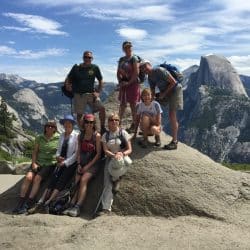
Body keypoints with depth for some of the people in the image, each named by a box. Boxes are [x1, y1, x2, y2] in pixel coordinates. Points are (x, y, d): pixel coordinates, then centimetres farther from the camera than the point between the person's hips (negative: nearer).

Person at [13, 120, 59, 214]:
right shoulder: (39, 138, 10)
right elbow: (35, 152, 10)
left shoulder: (58, 138, 0)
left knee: (37, 178, -25)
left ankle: (27, 205, -23)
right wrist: (34, 163, -2)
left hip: (50, 164, -3)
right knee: (28, 177, -21)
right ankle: (20, 203, -19)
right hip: (38, 163, 3)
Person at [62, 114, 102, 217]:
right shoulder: (80, 136, 12)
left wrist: (88, 166, -11)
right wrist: (79, 164, -3)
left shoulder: (97, 136, -3)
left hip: (93, 163, -5)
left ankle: (77, 207, -28)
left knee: (83, 180, -25)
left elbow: (98, 154, -6)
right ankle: (71, 205, -20)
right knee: (76, 181, -16)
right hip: (82, 163, 5)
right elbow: (78, 152, 12)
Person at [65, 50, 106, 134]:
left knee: (102, 108, -15)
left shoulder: (95, 68, 1)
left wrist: (98, 92, -2)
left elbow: (101, 81, 9)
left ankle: (102, 128, 0)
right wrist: (68, 85, -14)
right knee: (79, 114, 6)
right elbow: (68, 79, 7)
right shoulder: (76, 68, 0)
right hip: (79, 95, 0)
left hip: (91, 93, 0)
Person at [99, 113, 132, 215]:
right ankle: (106, 207, -12)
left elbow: (129, 149, -1)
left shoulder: (123, 133, 1)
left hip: (123, 158, -2)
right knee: (107, 183, -14)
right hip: (110, 158, 2)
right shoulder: (105, 135, 8)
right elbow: (105, 151, -1)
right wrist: (114, 155, -22)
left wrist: (122, 154, -23)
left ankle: (116, 179, -2)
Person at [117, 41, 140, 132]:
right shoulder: (121, 59, 13)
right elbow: (118, 72, 15)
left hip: (133, 83, -6)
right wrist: (120, 82, 0)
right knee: (122, 104, 9)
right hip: (123, 84, 6)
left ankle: (133, 125, 7)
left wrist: (129, 82, -16)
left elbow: (136, 72, -14)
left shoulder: (134, 58, -5)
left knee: (133, 104, -1)